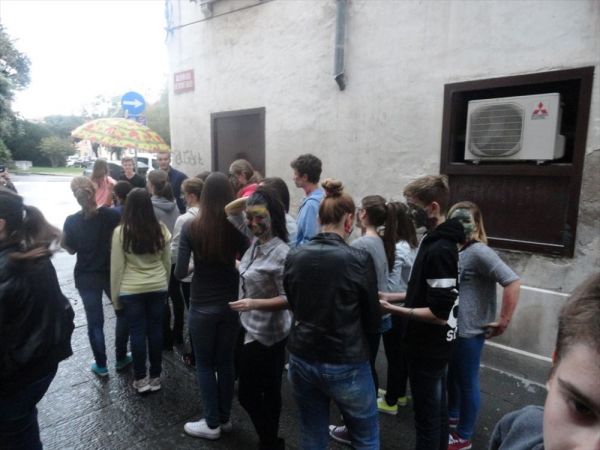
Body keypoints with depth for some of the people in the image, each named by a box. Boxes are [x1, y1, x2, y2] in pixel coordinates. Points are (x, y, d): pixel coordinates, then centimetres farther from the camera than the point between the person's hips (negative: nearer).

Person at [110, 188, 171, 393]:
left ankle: (141, 378, 21)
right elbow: (167, 262, 5)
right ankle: (155, 377, 24)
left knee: (137, 333, 10)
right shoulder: (161, 229, -5)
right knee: (155, 330, 12)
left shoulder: (121, 232, -11)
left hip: (131, 290, -2)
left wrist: (115, 296, 4)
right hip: (158, 288, 2)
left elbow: (117, 267, -6)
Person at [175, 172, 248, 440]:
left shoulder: (191, 228, -13)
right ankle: (225, 418, 33)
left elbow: (180, 273, -13)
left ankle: (212, 424, 27)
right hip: (231, 305, 3)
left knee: (205, 365, 15)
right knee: (225, 362, 18)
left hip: (202, 307, -2)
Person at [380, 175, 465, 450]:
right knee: (437, 408, 23)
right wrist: (392, 296, 7)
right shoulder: (436, 241, 5)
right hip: (435, 344, 9)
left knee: (426, 415, 7)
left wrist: (392, 309, -21)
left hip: (429, 347, -9)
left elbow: (439, 313, -26)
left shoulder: (439, 250, -26)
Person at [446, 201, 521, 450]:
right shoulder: (458, 251, 5)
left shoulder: (479, 252, -20)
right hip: (452, 329, 8)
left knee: (467, 383, 9)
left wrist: (503, 321, -22)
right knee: (451, 376, 24)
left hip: (469, 331, -8)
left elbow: (513, 282, -27)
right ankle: (452, 415, 47)